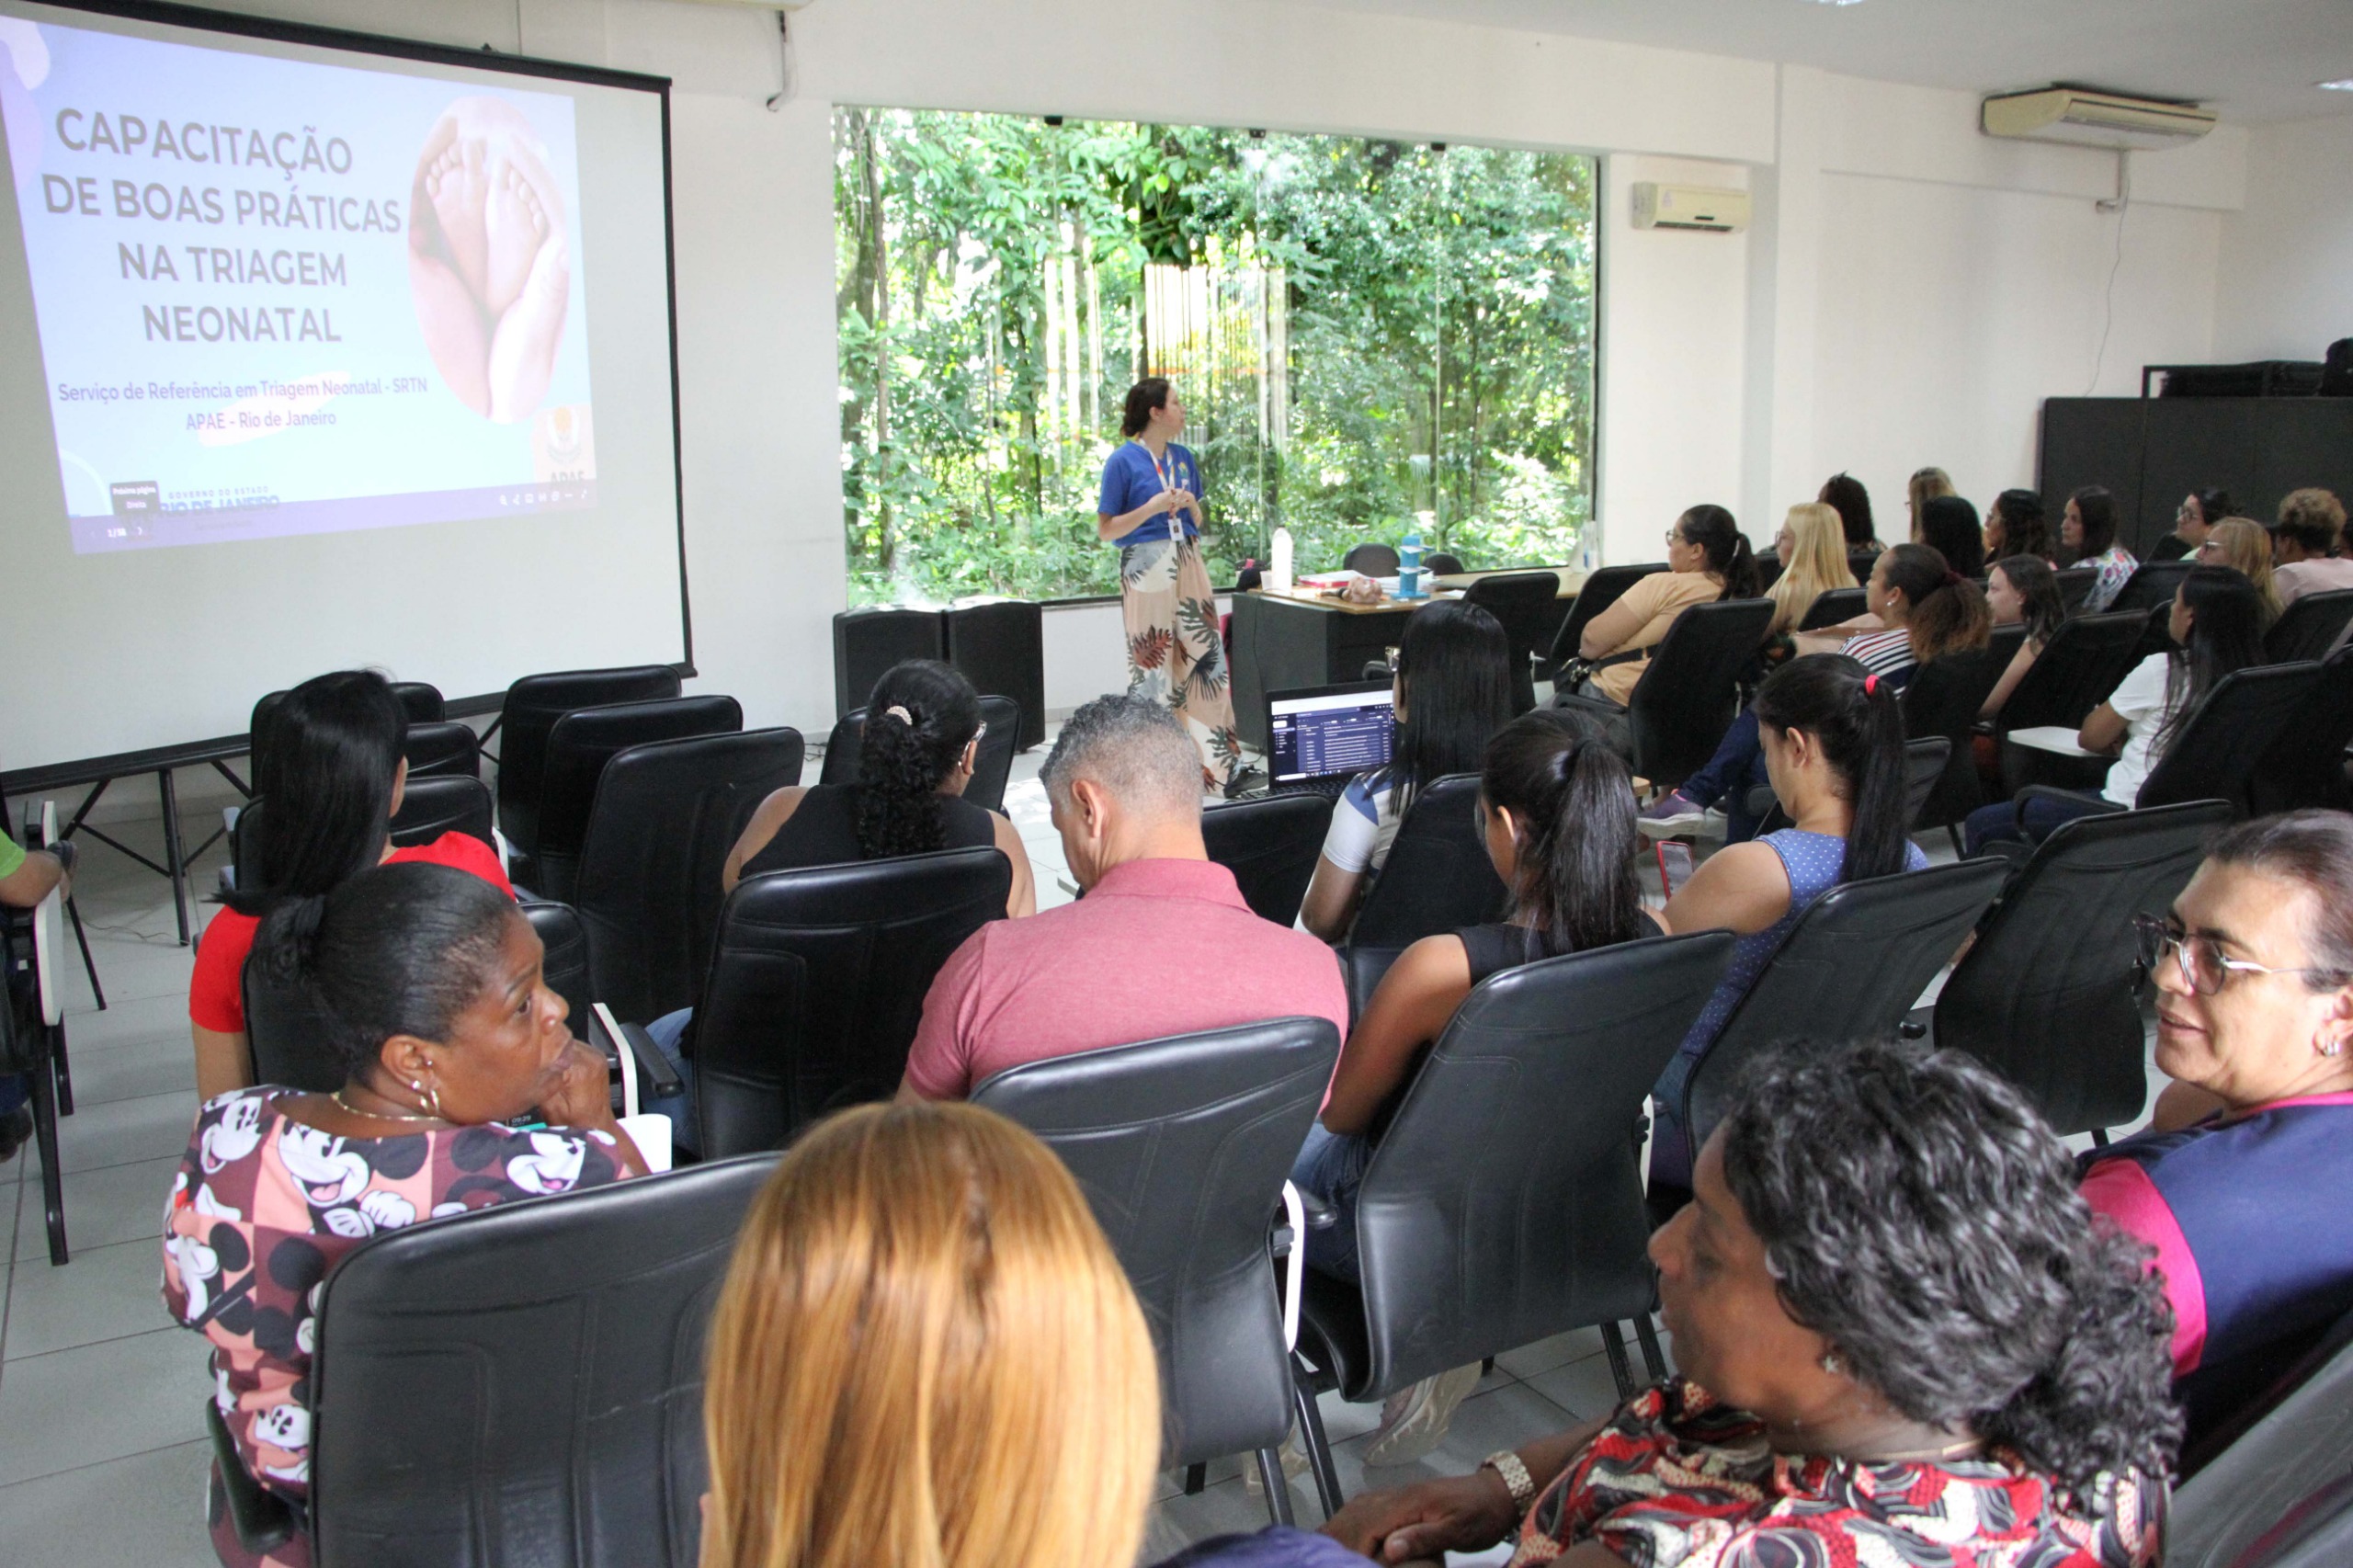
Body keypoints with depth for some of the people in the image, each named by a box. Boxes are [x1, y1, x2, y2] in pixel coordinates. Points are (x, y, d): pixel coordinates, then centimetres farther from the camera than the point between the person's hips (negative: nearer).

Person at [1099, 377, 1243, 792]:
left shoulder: (1184, 457, 12)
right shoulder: (1124, 461, -5)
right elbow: (1106, 529, -5)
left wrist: (1190, 506, -1)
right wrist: (1153, 507, -14)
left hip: (1188, 563, 6)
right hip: (1146, 566, -6)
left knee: (1204, 657, 2)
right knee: (1152, 665, -3)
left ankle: (1213, 759, 8)